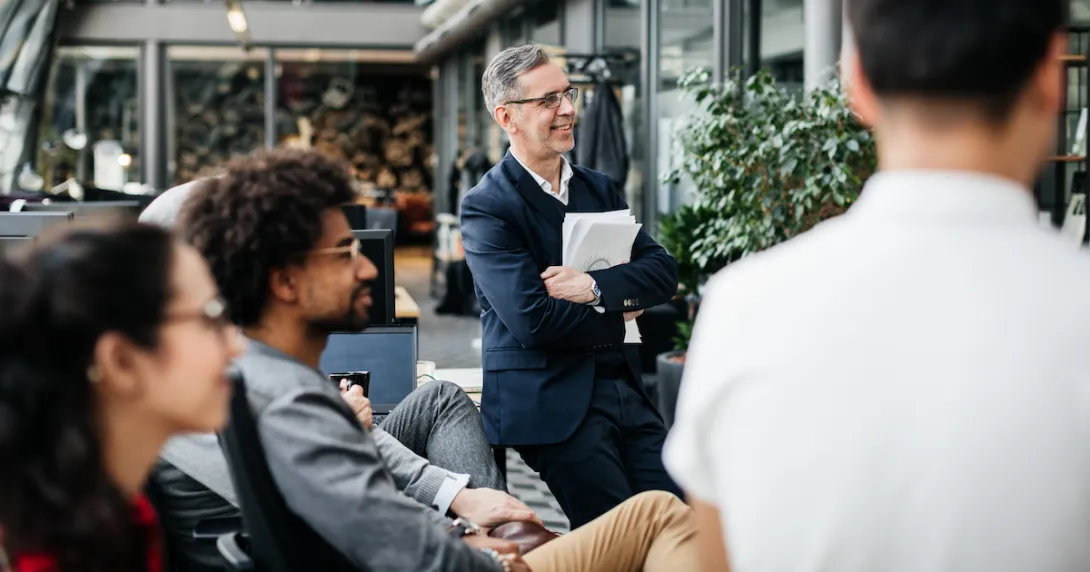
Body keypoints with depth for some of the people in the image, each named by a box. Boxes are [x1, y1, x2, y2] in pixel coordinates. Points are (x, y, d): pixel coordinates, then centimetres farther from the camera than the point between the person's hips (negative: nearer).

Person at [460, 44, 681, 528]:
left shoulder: (599, 188, 15)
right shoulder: (486, 207, -7)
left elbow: (663, 271, 4)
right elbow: (532, 319, -17)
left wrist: (595, 287, -14)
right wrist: (619, 318, -4)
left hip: (624, 390, 6)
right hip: (551, 405, -6)